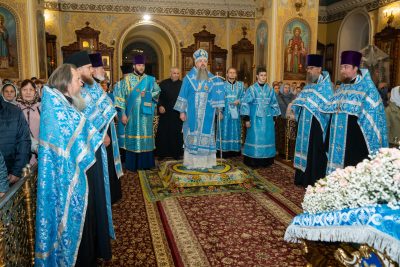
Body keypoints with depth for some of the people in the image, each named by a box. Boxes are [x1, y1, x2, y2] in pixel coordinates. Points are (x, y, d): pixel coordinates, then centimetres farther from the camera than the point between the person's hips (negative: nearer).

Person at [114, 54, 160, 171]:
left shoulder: (150, 79, 7)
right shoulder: (127, 79, 0)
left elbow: (157, 92, 7)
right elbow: (121, 97, -3)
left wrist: (147, 94, -10)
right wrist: (123, 114, -9)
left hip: (146, 113, 2)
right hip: (132, 114, -2)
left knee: (145, 136, 4)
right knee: (132, 137, 1)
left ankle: (145, 162, 14)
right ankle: (132, 164, 10)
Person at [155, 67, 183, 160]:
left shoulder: (182, 85, 4)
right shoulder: (163, 84, 2)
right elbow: (158, 96, 0)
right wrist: (160, 106, -15)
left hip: (178, 113, 1)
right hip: (165, 113, -1)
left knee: (177, 134, 6)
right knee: (163, 133, 4)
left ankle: (176, 153, 16)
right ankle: (162, 153, 14)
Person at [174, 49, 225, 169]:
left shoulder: (212, 78, 9)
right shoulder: (189, 77, 2)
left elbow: (217, 93, 11)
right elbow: (183, 95, 0)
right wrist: (182, 111, -5)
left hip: (206, 114, 2)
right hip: (192, 113, -2)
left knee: (205, 135, 2)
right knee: (192, 136, 1)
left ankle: (204, 162, 11)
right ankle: (191, 162, 10)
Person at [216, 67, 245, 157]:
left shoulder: (241, 85, 11)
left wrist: (239, 101, -14)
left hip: (236, 112, 2)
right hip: (225, 112, -2)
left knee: (235, 131, 6)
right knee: (225, 131, -1)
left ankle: (235, 151, 12)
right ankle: (224, 151, 4)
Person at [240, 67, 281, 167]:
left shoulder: (270, 90, 7)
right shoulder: (251, 89, -4)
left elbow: (274, 105, 14)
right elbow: (245, 104, -5)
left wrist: (274, 117, 9)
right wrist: (246, 119, -10)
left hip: (267, 119, 4)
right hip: (255, 119, -4)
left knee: (267, 139, 7)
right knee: (255, 139, 0)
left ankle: (266, 161, 18)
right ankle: (253, 161, 9)